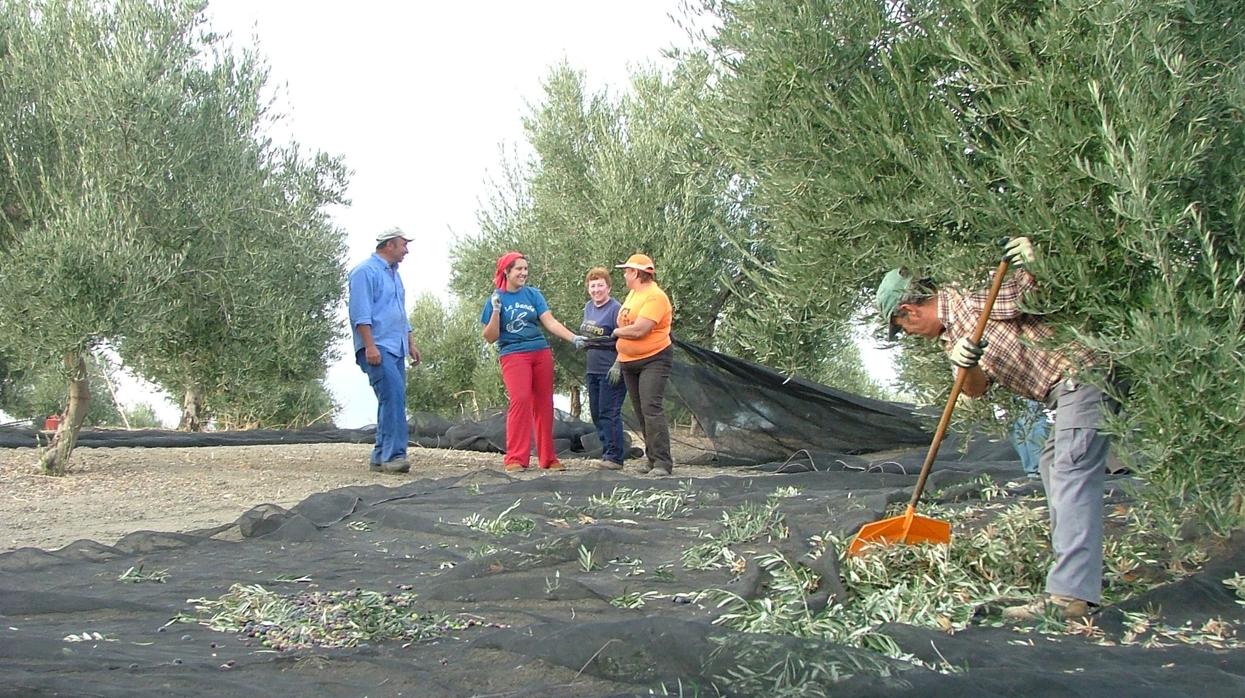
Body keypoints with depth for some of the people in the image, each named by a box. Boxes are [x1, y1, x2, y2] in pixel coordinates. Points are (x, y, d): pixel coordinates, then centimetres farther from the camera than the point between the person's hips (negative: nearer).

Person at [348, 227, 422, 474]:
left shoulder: (394, 274, 23)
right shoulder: (365, 271, -7)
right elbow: (360, 313, -15)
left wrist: (411, 344, 25)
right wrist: (370, 346, -21)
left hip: (395, 349, 9)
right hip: (377, 348, -9)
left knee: (392, 401, 5)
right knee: (393, 396, -19)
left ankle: (381, 457, 9)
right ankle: (393, 454, -21)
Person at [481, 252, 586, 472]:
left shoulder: (532, 294, 7)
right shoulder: (495, 300, 1)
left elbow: (550, 322, 0)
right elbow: (490, 337, 0)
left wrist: (574, 338, -14)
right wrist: (496, 311, -14)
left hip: (541, 353, 4)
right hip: (513, 355, -4)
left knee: (544, 404, 6)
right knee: (520, 400, -19)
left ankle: (548, 458, 15)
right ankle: (515, 458, -15)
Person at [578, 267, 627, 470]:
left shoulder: (615, 308, -12)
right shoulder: (588, 307, 12)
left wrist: (617, 366, -21)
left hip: (611, 370, -9)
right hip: (593, 368, 9)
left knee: (609, 413, -9)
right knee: (596, 413, 12)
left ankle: (614, 457, -5)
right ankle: (607, 453, 20)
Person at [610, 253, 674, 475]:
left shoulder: (655, 297, -16)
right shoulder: (632, 294, 14)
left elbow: (638, 330, -26)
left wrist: (616, 332, -7)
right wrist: (618, 362, 16)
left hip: (654, 360, -9)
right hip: (630, 363, 9)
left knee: (652, 409, -16)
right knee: (641, 413, 9)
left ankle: (662, 462, -16)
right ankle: (652, 458, 16)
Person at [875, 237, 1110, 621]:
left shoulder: (975, 302, -9)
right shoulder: (949, 336, 18)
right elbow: (976, 389, 3)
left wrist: (1035, 262, -33)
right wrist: (966, 368, -18)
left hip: (1081, 375, -11)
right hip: (1066, 392, 11)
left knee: (1071, 476, -19)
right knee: (1052, 466, 21)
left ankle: (1071, 594, -27)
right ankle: (1080, 571, 31)